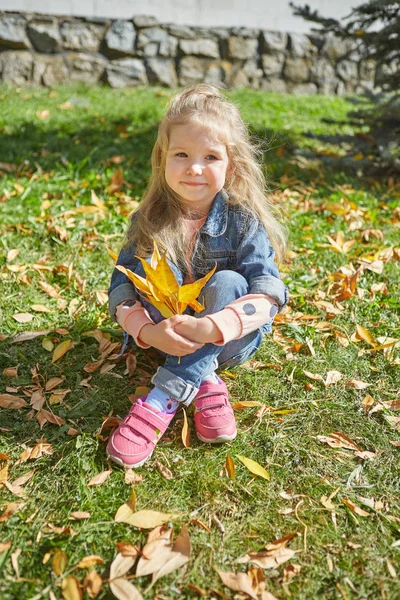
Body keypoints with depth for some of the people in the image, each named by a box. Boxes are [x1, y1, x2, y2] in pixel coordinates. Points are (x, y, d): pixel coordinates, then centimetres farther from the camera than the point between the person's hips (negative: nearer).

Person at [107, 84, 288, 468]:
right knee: (150, 264, -22)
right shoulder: (149, 221, -9)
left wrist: (212, 327, -41)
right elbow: (122, 288, -12)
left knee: (227, 283, -30)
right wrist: (148, 331, -34)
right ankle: (205, 384, -26)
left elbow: (269, 291, -25)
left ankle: (163, 399, -33)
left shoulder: (242, 220, -15)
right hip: (170, 335, 2)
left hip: (232, 339, -1)